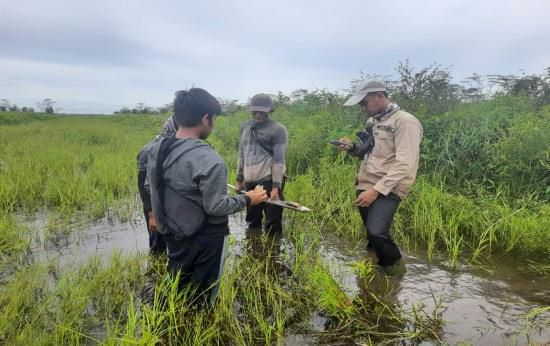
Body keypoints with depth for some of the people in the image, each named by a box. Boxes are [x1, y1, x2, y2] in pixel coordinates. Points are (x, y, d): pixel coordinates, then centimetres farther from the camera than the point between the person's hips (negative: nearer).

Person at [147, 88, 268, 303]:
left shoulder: (157, 150, -3)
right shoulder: (209, 161, -27)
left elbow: (153, 190, 6)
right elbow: (215, 207, -22)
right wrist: (247, 199, -9)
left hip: (173, 233, 7)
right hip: (205, 238, -6)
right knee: (200, 296, 14)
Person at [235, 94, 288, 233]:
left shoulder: (278, 130, -6)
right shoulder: (245, 126, 13)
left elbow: (279, 160, -11)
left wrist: (276, 187, -16)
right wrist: (239, 179, 17)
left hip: (269, 181, -6)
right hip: (250, 182, 6)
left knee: (273, 224, 1)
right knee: (252, 222, 17)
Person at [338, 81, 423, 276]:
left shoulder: (405, 122, -11)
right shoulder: (372, 122, 14)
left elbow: (404, 165, -19)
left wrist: (376, 190, -24)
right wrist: (353, 148, 2)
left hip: (387, 190, -8)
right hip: (365, 186, 8)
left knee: (376, 232, -21)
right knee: (371, 233, 12)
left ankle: (395, 268, 5)